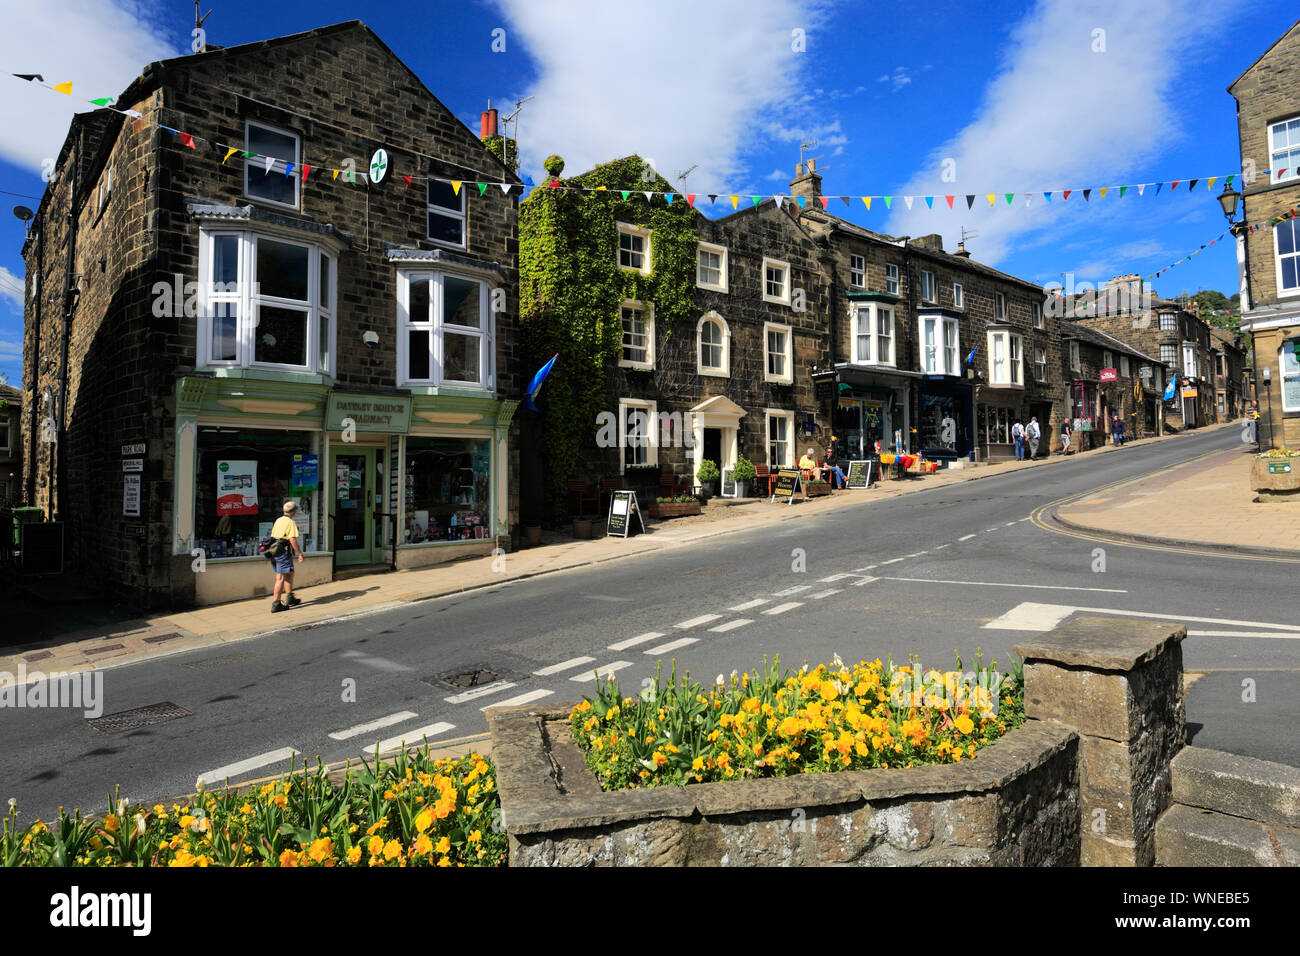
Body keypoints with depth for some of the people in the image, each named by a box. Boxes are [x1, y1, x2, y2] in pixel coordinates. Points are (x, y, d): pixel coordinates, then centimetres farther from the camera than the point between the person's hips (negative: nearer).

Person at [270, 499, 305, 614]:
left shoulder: (278, 520, 15)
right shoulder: (291, 522, -11)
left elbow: (272, 536, 20)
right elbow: (292, 540, -18)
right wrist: (300, 553, -12)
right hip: (284, 552, -9)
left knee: (290, 574, 20)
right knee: (281, 578, -7)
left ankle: (289, 598, 27)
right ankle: (276, 604, -7)